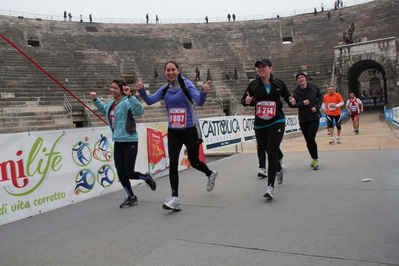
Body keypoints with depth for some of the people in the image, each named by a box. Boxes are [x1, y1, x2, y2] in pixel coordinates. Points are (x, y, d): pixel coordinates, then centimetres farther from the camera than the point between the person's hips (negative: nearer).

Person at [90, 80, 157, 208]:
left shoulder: (127, 103, -14)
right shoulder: (111, 104, 11)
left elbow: (140, 111, -33)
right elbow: (103, 108, 34)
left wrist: (129, 96, -37)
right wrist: (95, 99, 22)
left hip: (130, 142, -7)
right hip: (118, 142, 8)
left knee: (128, 173, -4)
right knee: (121, 173, 8)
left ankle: (147, 178, 28)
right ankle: (131, 198, 26)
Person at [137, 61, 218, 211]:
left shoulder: (186, 84, -9)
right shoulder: (165, 89, 5)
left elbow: (199, 101, -20)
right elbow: (150, 101, -3)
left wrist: (204, 92, -40)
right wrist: (141, 90, -21)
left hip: (190, 130, -4)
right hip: (173, 131, 4)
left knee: (194, 162, 9)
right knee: (173, 163, -6)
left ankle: (211, 174, 42)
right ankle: (175, 199, 0)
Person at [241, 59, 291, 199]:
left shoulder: (278, 83, 0)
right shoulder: (253, 84, 0)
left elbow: (288, 97, 11)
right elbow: (243, 100, 5)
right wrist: (247, 101, -18)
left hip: (277, 122, -2)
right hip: (260, 124, 2)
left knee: (272, 152, -14)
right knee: (269, 152, 15)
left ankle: (270, 186, -11)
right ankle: (279, 170, 48)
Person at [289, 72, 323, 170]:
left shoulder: (314, 87, -2)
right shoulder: (295, 92, -3)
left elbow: (320, 97, 8)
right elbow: (293, 104, -4)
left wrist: (316, 107, -6)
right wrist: (303, 103, -18)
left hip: (314, 117, -2)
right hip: (303, 119, 2)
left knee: (311, 139, -13)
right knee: (308, 140, 8)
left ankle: (315, 159, 3)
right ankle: (314, 158, 27)